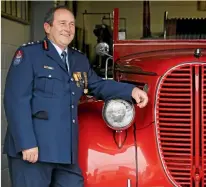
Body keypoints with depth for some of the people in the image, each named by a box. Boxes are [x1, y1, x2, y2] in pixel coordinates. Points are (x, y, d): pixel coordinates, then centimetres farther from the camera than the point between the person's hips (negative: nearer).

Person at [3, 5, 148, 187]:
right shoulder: (28, 53, -3)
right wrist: (26, 144, -18)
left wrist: (131, 90, 8)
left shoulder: (80, 60, 19)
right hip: (33, 148, -6)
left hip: (66, 150, 7)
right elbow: (16, 101, -10)